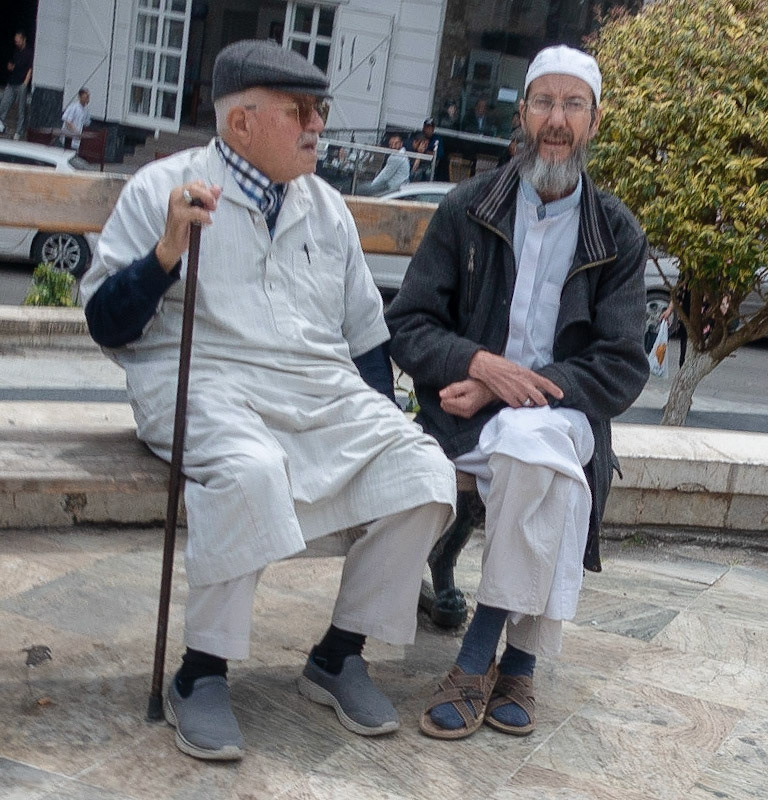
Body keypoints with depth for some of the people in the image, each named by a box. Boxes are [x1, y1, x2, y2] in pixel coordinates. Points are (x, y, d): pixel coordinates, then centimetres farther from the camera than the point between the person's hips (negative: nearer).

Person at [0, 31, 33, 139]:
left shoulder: (29, 52, -3)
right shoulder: (16, 52, 18)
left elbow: (30, 69, -8)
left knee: (22, 109, -1)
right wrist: (10, 66, 4)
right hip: (11, 84, 7)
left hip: (22, 85, -7)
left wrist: (25, 83, -14)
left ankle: (19, 132, 3)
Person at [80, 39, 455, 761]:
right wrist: (167, 251, -17)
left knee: (423, 474, -18)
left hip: (325, 389, 5)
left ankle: (339, 656, -3)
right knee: (249, 469, -38)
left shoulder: (325, 206, 19)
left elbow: (365, 334, 22)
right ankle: (201, 675, -20)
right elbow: (106, 326, -2)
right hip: (202, 379, -5)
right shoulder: (163, 188, 4)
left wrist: (380, 427, 11)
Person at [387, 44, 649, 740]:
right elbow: (408, 326, 4)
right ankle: (519, 662, -16)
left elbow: (623, 369, -2)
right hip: (467, 410, 0)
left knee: (533, 440, -36)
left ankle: (480, 658, -21)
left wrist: (506, 393, -14)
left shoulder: (619, 236, 6)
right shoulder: (468, 210, 7)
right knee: (548, 465, -33)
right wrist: (480, 363, -18)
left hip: (564, 413, 0)